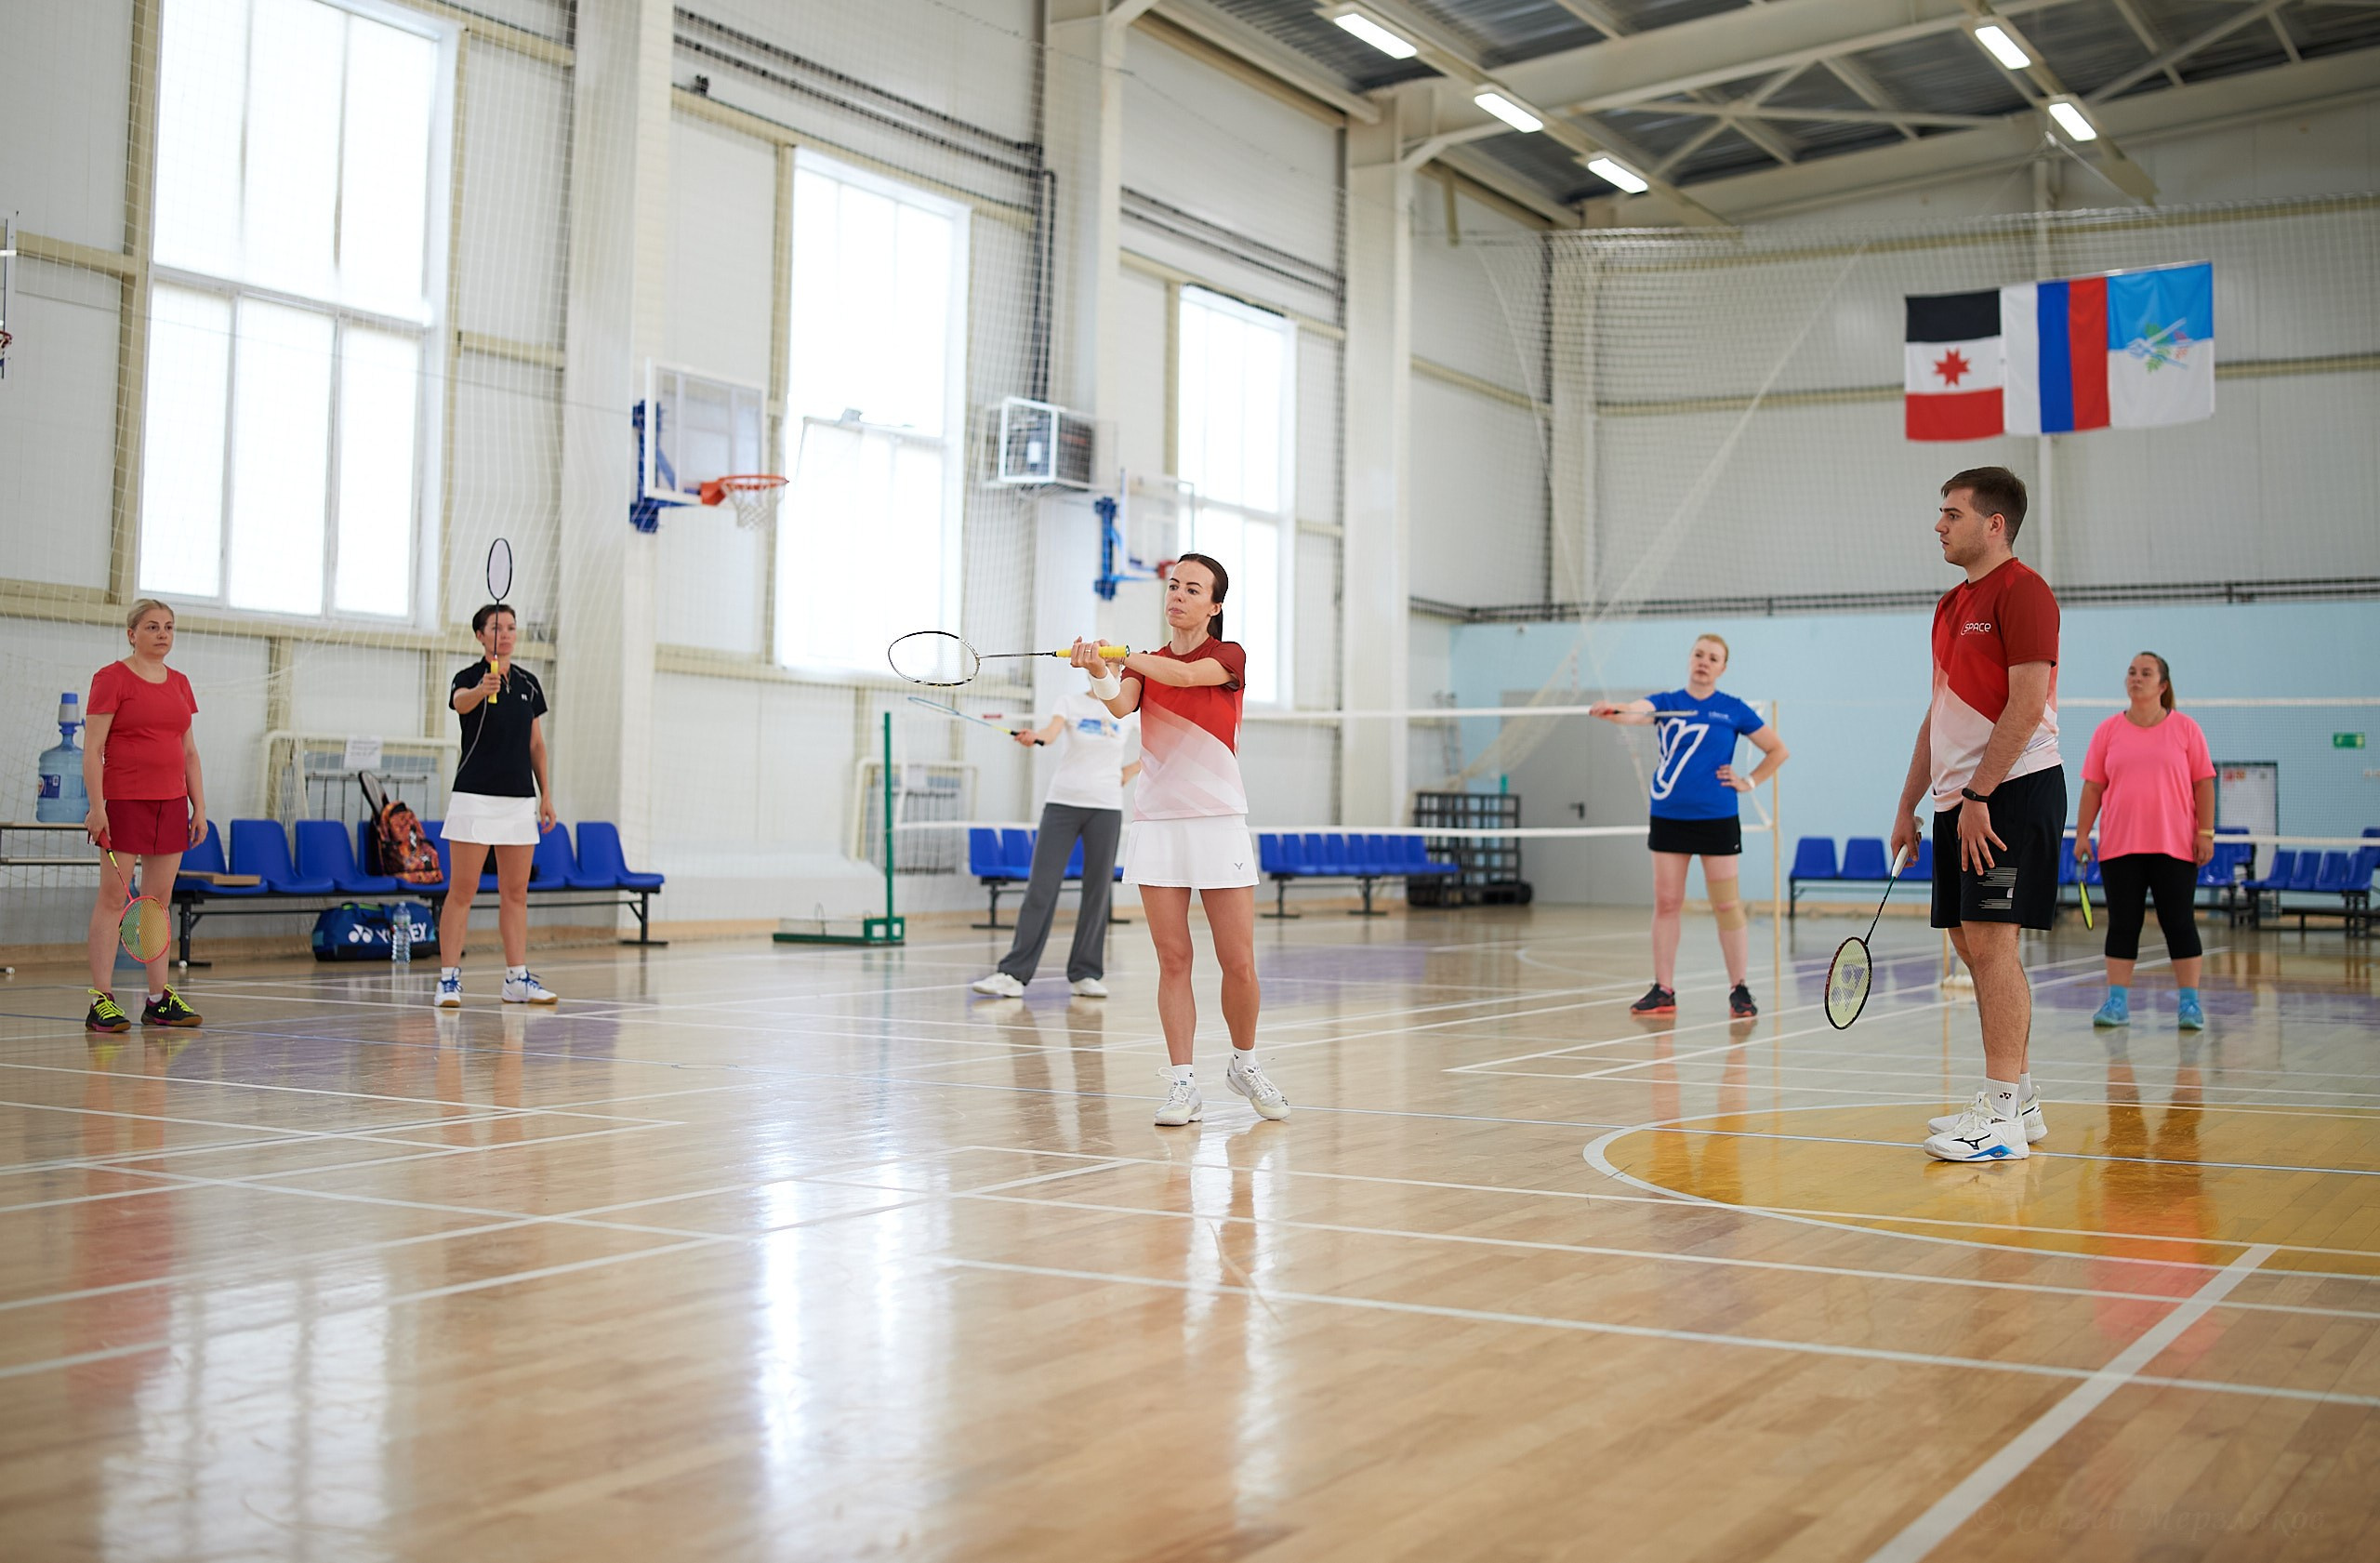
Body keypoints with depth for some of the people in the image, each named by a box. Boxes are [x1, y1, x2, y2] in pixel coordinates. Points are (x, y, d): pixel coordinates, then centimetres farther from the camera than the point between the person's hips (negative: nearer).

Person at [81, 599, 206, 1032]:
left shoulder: (179, 684, 14)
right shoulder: (111, 679, -4)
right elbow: (92, 748, -8)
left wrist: (199, 807, 12)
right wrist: (96, 805, -16)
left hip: (171, 803, 6)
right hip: (123, 801, -6)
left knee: (160, 900, 8)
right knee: (112, 899, -5)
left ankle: (159, 998, 11)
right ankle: (101, 1001, -4)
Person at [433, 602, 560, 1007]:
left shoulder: (529, 683, 12)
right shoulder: (469, 678, -5)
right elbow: (461, 701, -29)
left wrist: (546, 793, 11)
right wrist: (483, 689, -51)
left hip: (520, 800, 5)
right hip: (475, 797, -5)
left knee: (515, 893, 7)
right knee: (461, 892, -4)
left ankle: (517, 979, 10)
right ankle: (449, 979, -2)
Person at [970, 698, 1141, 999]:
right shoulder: (1070, 703, 3)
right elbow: (1050, 733, -17)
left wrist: (1129, 771, 6)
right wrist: (1034, 736, -39)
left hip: (1106, 807, 1)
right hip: (1062, 802, -1)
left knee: (1098, 892, 2)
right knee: (1041, 889, -7)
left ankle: (1085, 974, 12)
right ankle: (1013, 974, -7)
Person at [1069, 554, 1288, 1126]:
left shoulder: (1229, 656, 2)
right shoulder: (1144, 664, 11)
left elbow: (1186, 675, -20)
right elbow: (1121, 705, -12)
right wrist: (1099, 672, -31)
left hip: (1219, 823, -2)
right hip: (1157, 825, 2)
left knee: (1239, 964, -2)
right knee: (1173, 960, -1)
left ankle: (1245, 1063, 21)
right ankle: (1182, 1085, 2)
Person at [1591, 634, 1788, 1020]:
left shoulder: (1733, 710, 3)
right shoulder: (1666, 703, 4)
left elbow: (1778, 751, 11)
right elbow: (1635, 712, -19)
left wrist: (1749, 782, -1)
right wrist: (1612, 711, -40)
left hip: (1717, 819, -2)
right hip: (1669, 817, 2)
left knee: (1727, 905, 0)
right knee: (1666, 903, 3)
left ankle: (1739, 991, 7)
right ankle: (1663, 991, 10)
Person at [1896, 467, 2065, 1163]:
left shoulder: (2022, 591, -10)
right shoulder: (1952, 605, 18)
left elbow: (2027, 703, -18)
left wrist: (1978, 795, -21)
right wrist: (1908, 805, 18)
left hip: (2011, 792, -9)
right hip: (1960, 796, 9)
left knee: (1991, 943, -12)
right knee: (1974, 945, 10)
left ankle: (2002, 1115, -10)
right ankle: (2017, 1098, 18)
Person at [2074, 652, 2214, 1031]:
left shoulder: (2186, 729, 3)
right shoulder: (2108, 731, 7)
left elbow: (2203, 783, 2)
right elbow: (2093, 786, 8)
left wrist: (2206, 833, -5)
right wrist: (2082, 833, 2)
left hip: (2175, 847, -2)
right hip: (2119, 847, 2)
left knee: (2180, 924, 0)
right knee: (2122, 924, 3)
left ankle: (2190, 1003, 5)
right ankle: (2117, 1001, 7)